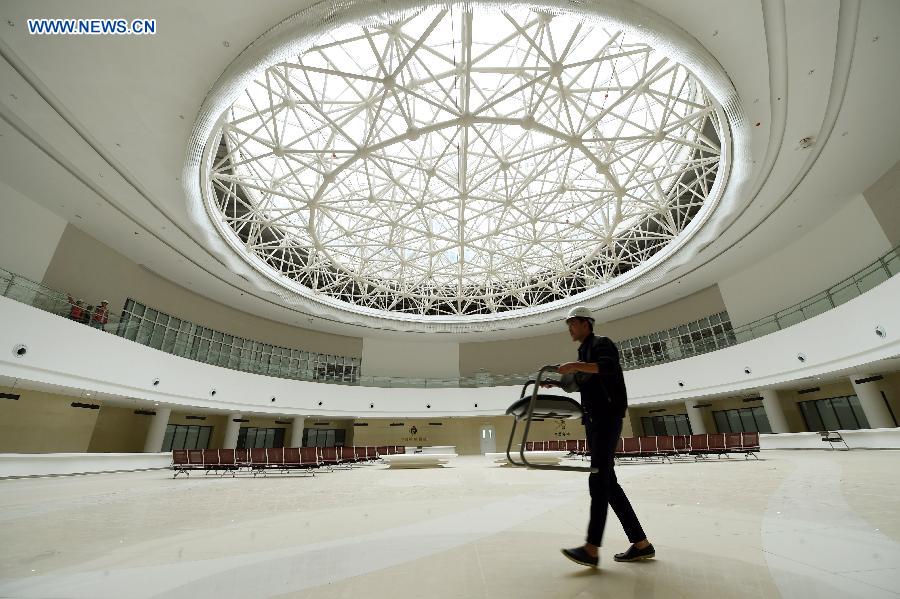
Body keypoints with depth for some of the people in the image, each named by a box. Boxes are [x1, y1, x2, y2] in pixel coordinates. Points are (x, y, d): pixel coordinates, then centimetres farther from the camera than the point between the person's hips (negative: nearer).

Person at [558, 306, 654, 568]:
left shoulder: (601, 343, -2)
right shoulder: (583, 352, 23)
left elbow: (609, 366, -24)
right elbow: (579, 383, 31)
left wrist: (576, 366, -31)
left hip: (607, 417, -9)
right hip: (593, 420, 9)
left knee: (598, 479, -15)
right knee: (608, 482, 7)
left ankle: (592, 549, -16)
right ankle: (641, 544, 15)